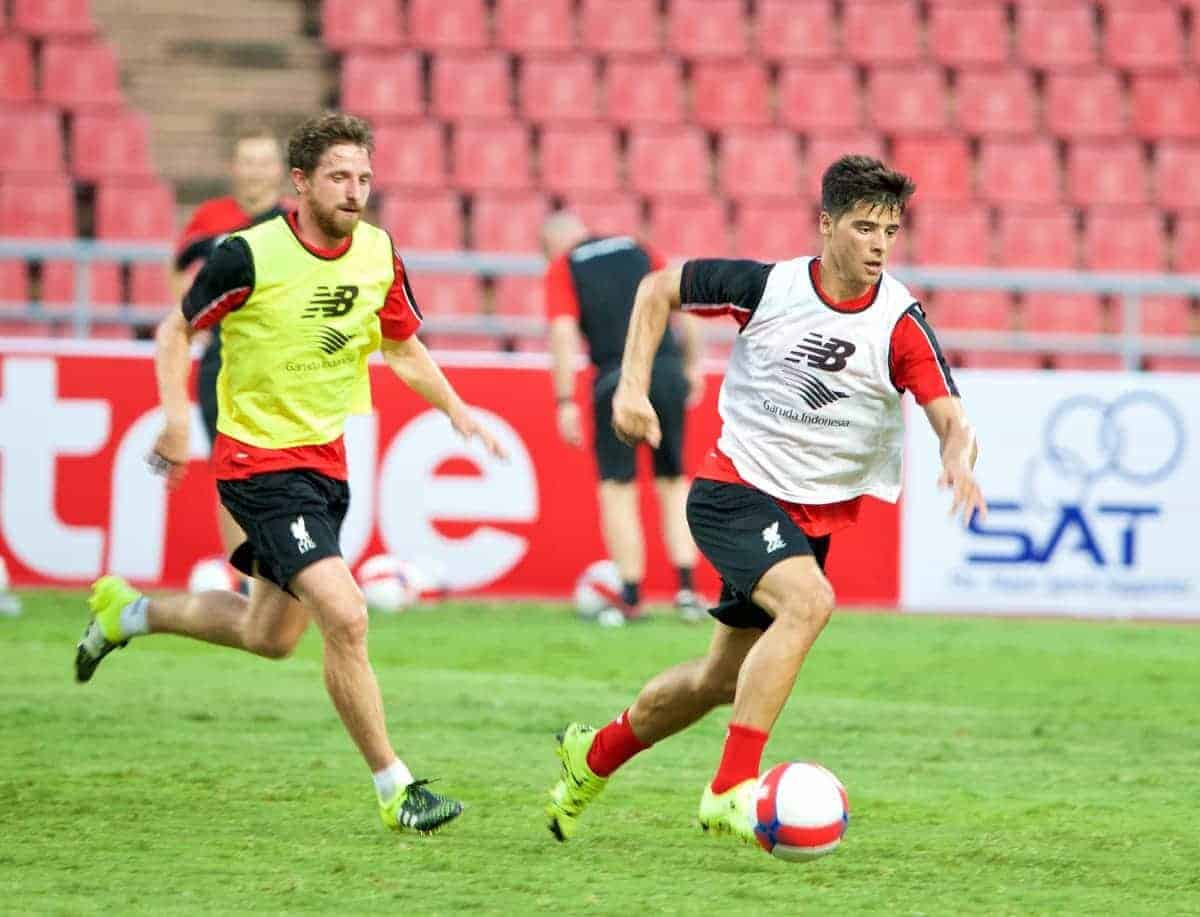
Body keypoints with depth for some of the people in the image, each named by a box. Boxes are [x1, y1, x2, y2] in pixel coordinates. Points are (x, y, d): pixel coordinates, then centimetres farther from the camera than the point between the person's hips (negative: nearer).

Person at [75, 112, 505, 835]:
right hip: (259, 459, -7)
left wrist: (456, 410, 1)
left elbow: (405, 347, 15)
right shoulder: (251, 255, -17)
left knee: (271, 636, 19)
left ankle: (126, 612, 42)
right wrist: (176, 414, -18)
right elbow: (177, 331, -5)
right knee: (346, 618, -20)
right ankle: (395, 788, -10)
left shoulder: (378, 253, 0)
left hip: (327, 460, 8)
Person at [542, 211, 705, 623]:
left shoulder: (562, 269, 7)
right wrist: (693, 364, 16)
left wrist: (565, 402, -7)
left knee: (617, 488, 5)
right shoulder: (638, 250, 19)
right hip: (667, 369, 4)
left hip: (618, 377, -4)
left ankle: (630, 598, 4)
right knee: (673, 483, 14)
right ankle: (686, 585, 3)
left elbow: (563, 332, -6)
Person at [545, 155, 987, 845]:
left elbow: (953, 421, -19)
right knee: (809, 602, -30)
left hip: (814, 517, 4)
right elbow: (659, 290, 4)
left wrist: (959, 459, -42)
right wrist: (634, 385, -5)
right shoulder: (769, 287, -12)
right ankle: (731, 790, -30)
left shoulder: (900, 325, -12)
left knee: (721, 680, 14)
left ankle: (593, 757, 40)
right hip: (735, 492, -4)